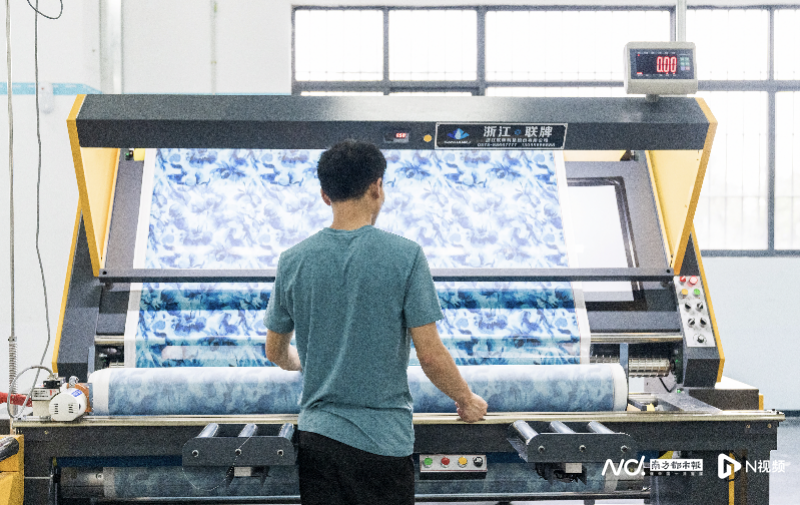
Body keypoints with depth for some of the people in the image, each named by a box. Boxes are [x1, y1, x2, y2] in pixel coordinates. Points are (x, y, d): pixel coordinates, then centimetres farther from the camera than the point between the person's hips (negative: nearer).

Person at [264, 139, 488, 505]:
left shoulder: (293, 262, 0)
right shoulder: (405, 256, -10)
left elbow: (276, 353, 12)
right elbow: (430, 355, -10)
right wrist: (467, 401, 8)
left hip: (318, 434, 3)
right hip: (384, 440, -3)